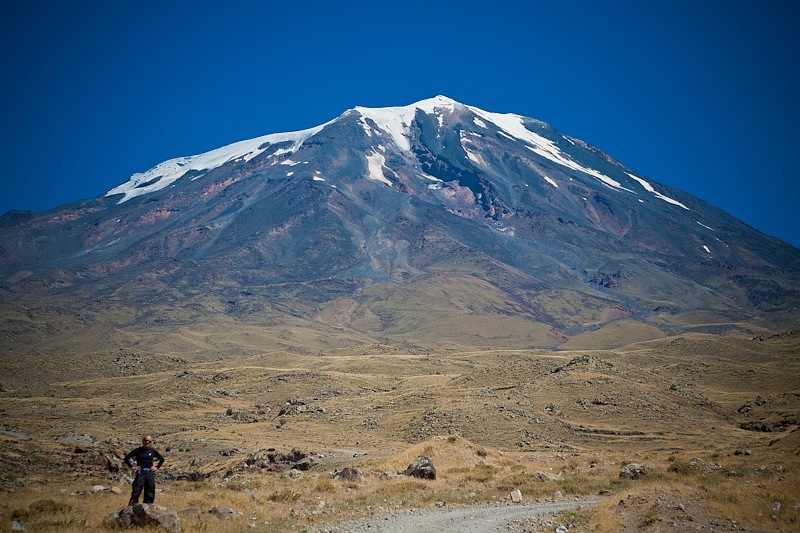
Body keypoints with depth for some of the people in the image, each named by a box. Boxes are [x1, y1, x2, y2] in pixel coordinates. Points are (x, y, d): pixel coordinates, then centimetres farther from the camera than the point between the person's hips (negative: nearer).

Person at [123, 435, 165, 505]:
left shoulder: (152, 451, 7)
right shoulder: (137, 450, -1)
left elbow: (161, 459, 20)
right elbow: (126, 458, 1)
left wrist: (157, 467, 9)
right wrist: (132, 466, -3)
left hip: (150, 473, 3)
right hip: (140, 473, -3)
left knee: (150, 494, 2)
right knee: (136, 492, -10)